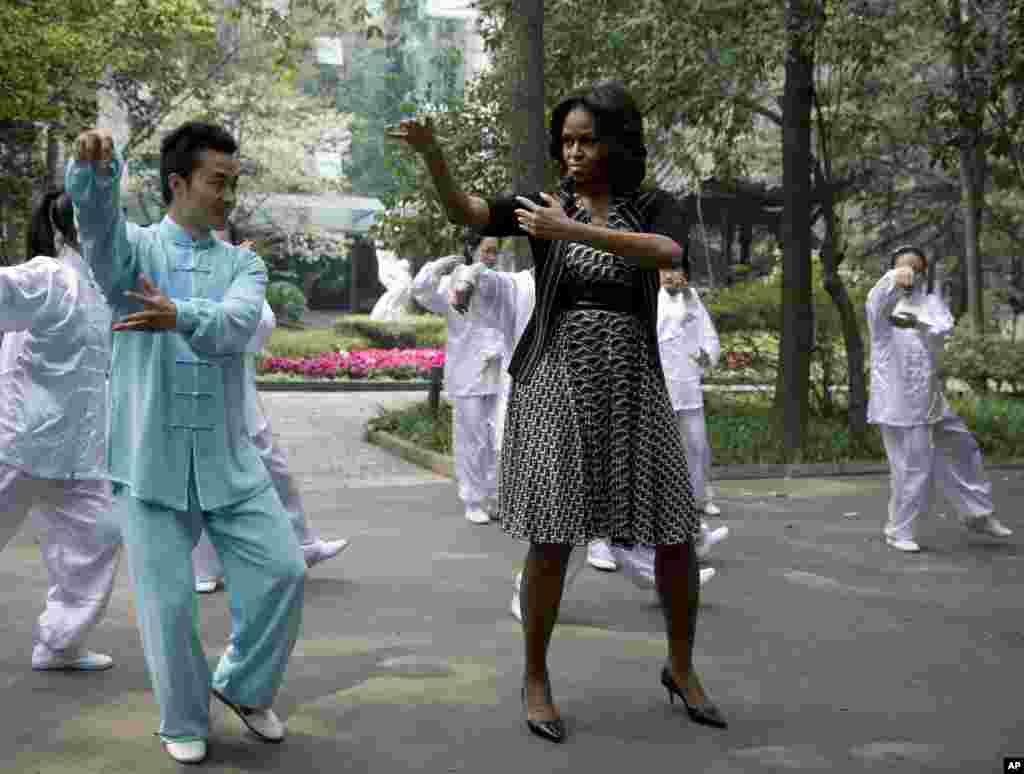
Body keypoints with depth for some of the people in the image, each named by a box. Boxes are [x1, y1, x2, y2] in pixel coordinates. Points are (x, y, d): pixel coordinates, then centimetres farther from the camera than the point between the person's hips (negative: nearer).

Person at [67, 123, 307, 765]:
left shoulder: (244, 264, 7)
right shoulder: (134, 248, 2)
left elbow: (238, 321, -15)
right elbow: (96, 216, -22)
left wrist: (180, 316, -36)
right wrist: (95, 167, -45)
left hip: (228, 458, 3)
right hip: (150, 458, -2)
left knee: (283, 570, -1)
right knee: (168, 600, 3)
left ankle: (243, 686, 25)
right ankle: (185, 723, 26)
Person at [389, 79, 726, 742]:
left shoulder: (659, 208, 3)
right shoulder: (544, 205, 4)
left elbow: (668, 255, -21)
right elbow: (461, 210, -12)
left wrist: (572, 233, -29)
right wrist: (432, 150, -30)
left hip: (631, 389, 2)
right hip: (554, 386, -1)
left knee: (676, 537, 2)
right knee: (552, 540, -6)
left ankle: (681, 669, 25)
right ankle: (537, 679, 14)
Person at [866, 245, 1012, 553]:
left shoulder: (930, 302, 8)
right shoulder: (883, 301, -5)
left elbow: (943, 328, -15)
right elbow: (879, 303, -32)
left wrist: (918, 322, -39)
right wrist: (894, 279, -56)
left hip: (930, 396, 6)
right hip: (897, 398, -6)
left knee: (962, 448, 15)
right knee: (912, 467, -6)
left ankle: (977, 514, 33)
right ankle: (898, 530, 11)